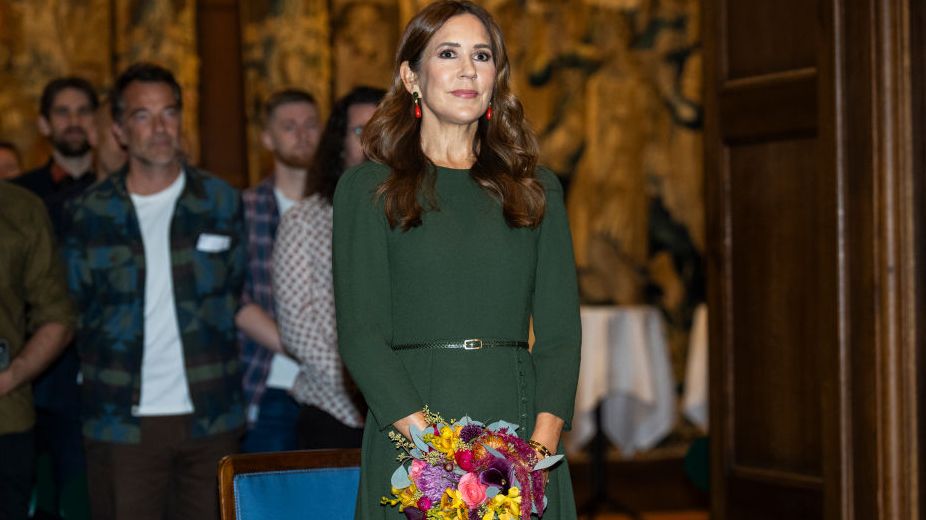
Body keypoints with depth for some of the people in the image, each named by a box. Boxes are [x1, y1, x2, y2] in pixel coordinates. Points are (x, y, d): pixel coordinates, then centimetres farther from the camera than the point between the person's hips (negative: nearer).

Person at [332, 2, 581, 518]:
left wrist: (542, 445, -11)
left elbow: (560, 329, 5)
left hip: (522, 429, 2)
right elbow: (361, 333, -5)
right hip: (410, 428, -2)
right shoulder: (367, 189, 3)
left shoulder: (538, 189, 12)